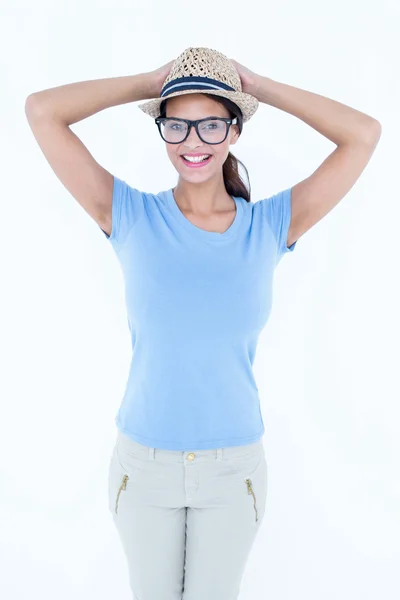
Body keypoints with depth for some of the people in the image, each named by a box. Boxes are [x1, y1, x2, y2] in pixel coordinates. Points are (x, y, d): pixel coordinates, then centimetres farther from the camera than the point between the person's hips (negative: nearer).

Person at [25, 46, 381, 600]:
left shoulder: (271, 225, -7)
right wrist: (151, 81, -9)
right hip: (143, 464, 0)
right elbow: (41, 110, -14)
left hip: (234, 467, 0)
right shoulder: (132, 217, -10)